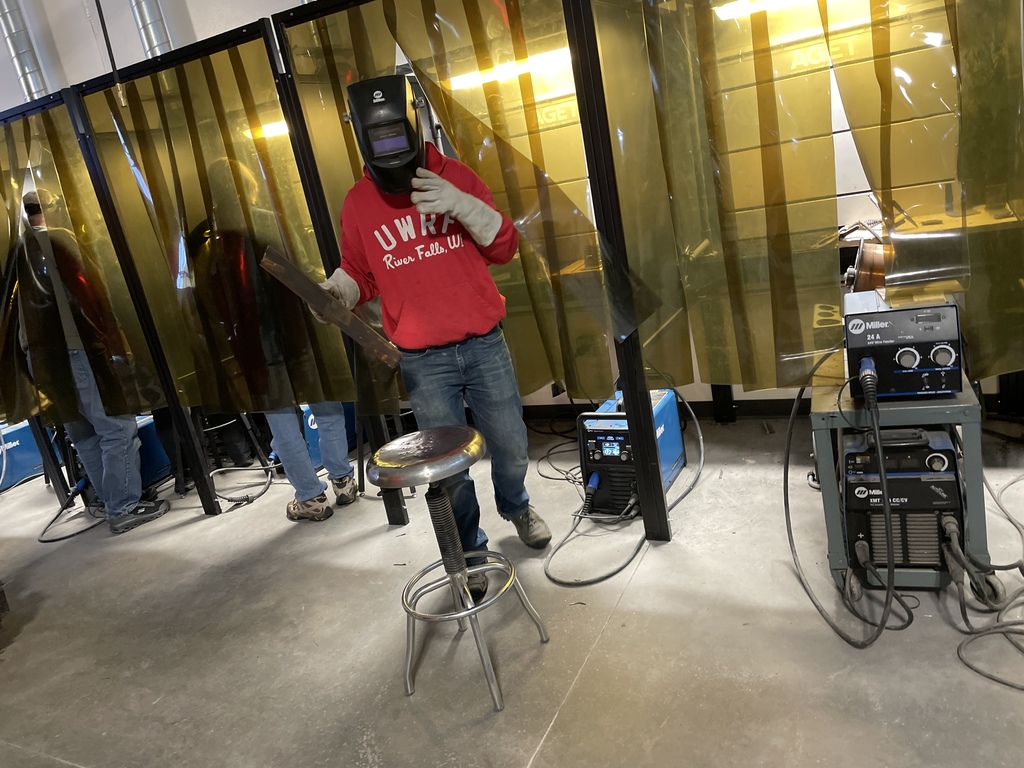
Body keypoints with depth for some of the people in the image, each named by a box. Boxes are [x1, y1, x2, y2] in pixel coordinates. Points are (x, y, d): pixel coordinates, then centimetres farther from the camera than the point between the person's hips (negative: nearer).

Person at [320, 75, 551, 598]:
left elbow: (505, 247, -1)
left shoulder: (454, 176, 0)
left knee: (510, 444, 12)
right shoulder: (357, 204, 1)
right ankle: (469, 552, 27)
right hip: (422, 361, 0)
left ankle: (516, 507, 44)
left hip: (484, 343, 1)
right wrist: (334, 291, -14)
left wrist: (462, 204, -17)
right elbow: (360, 276, 8)